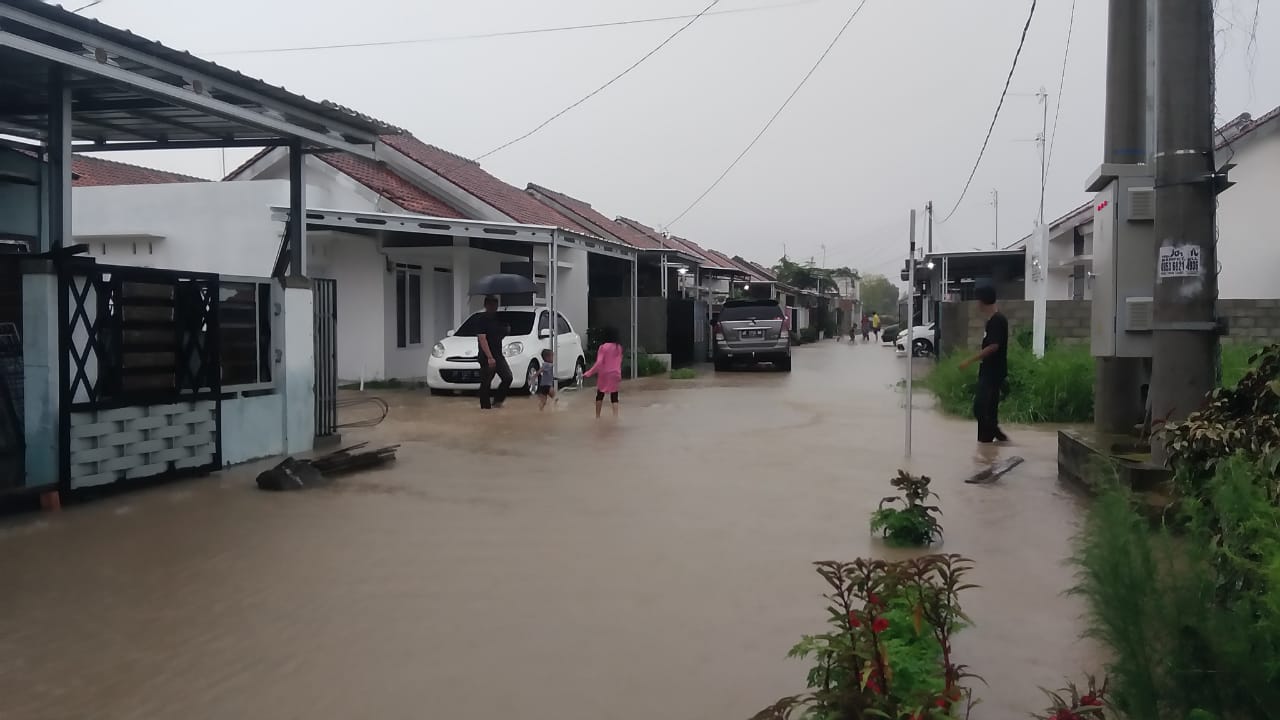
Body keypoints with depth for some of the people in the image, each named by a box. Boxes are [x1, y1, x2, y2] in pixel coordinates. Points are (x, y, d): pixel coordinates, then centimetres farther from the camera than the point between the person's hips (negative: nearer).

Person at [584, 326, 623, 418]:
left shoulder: (603, 347, -13)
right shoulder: (619, 347, 4)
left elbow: (599, 363, -18)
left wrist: (588, 373, -15)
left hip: (605, 374, -3)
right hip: (615, 374, 3)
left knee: (600, 395, 12)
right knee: (614, 396, 4)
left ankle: (597, 416, 15)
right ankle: (615, 416, -7)